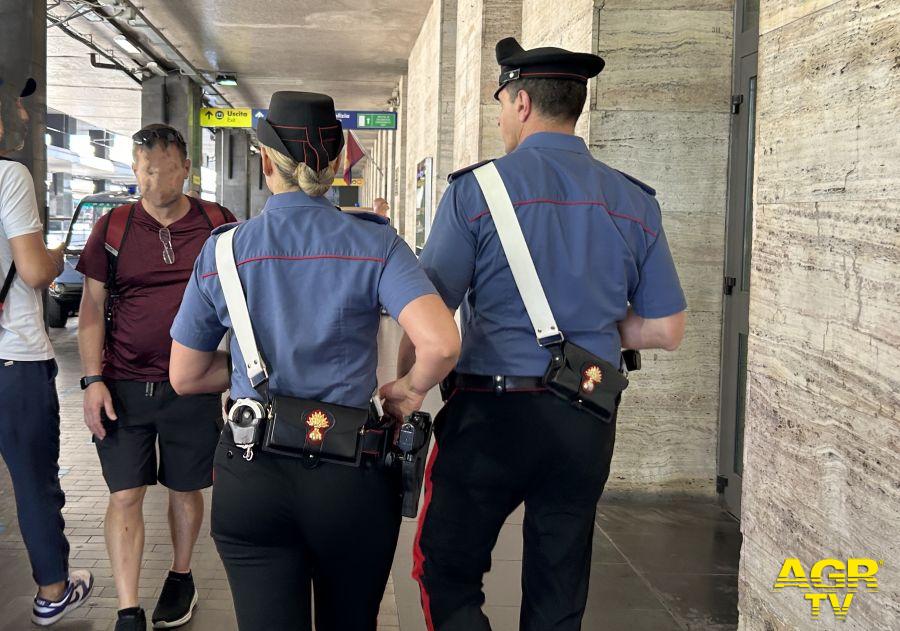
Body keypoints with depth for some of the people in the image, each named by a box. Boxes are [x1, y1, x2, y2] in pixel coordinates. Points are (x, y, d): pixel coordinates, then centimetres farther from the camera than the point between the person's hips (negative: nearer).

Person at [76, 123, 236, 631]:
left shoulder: (219, 225, 0)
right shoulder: (112, 228, 1)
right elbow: (92, 308, 3)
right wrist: (93, 380, -5)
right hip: (124, 387, 0)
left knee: (186, 490, 13)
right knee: (125, 496, -1)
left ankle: (181, 578, 36)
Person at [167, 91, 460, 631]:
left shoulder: (221, 252, -1)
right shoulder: (375, 245, -7)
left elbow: (185, 378, 8)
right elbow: (441, 343, -22)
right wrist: (410, 389, -2)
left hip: (250, 480, 0)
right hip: (350, 475, 0)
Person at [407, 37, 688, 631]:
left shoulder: (476, 188, -8)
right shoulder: (635, 201, 4)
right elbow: (666, 330, 7)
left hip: (491, 413, -4)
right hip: (588, 425, 5)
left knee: (448, 575, 12)